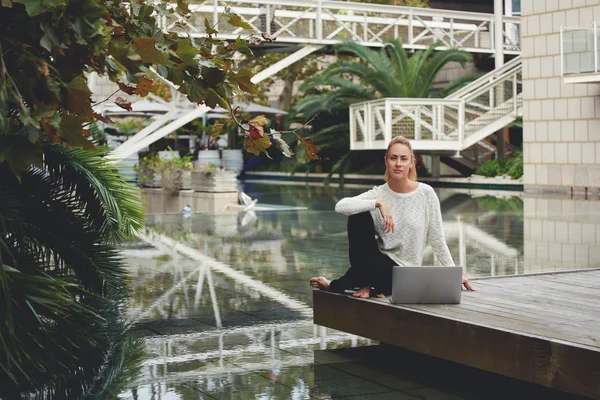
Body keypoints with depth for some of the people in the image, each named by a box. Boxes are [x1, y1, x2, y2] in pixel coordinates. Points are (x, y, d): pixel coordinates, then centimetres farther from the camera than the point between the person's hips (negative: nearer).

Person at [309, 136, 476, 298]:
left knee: (360, 262, -34)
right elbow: (340, 206, -23)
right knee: (358, 215, -22)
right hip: (380, 260, 2)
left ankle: (335, 285, -1)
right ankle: (365, 280, -11)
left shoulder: (426, 193, -7)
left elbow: (437, 240, 0)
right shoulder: (378, 194, -5)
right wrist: (378, 204, -31)